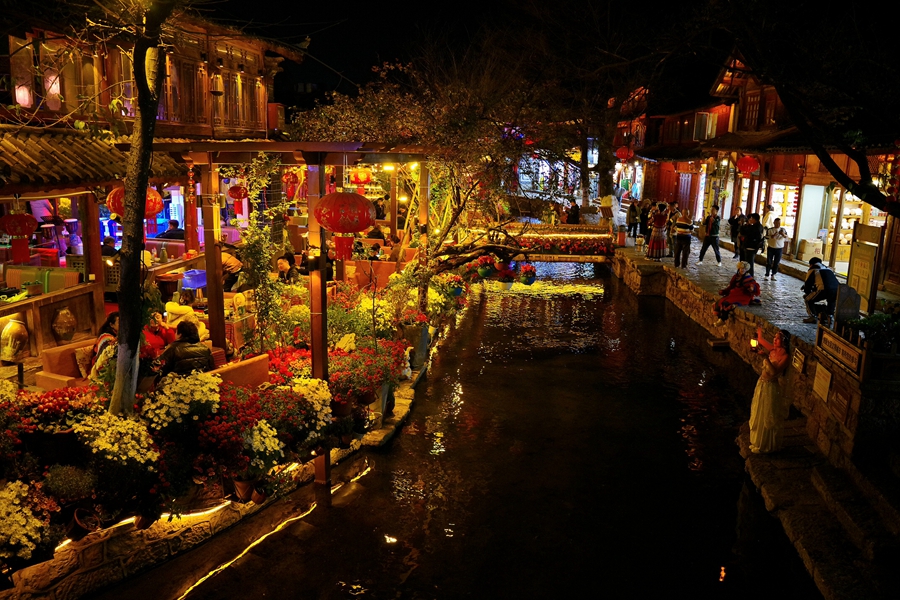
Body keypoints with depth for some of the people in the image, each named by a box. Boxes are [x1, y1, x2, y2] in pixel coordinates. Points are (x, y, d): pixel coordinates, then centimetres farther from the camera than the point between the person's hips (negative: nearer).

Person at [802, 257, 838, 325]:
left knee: (808, 300, 16)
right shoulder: (828, 269, 36)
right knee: (831, 301, 38)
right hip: (837, 290, 5)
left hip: (824, 290, -5)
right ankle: (829, 316, 22)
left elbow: (807, 284, 20)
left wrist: (807, 293, 40)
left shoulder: (812, 270, 20)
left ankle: (813, 317, 4)